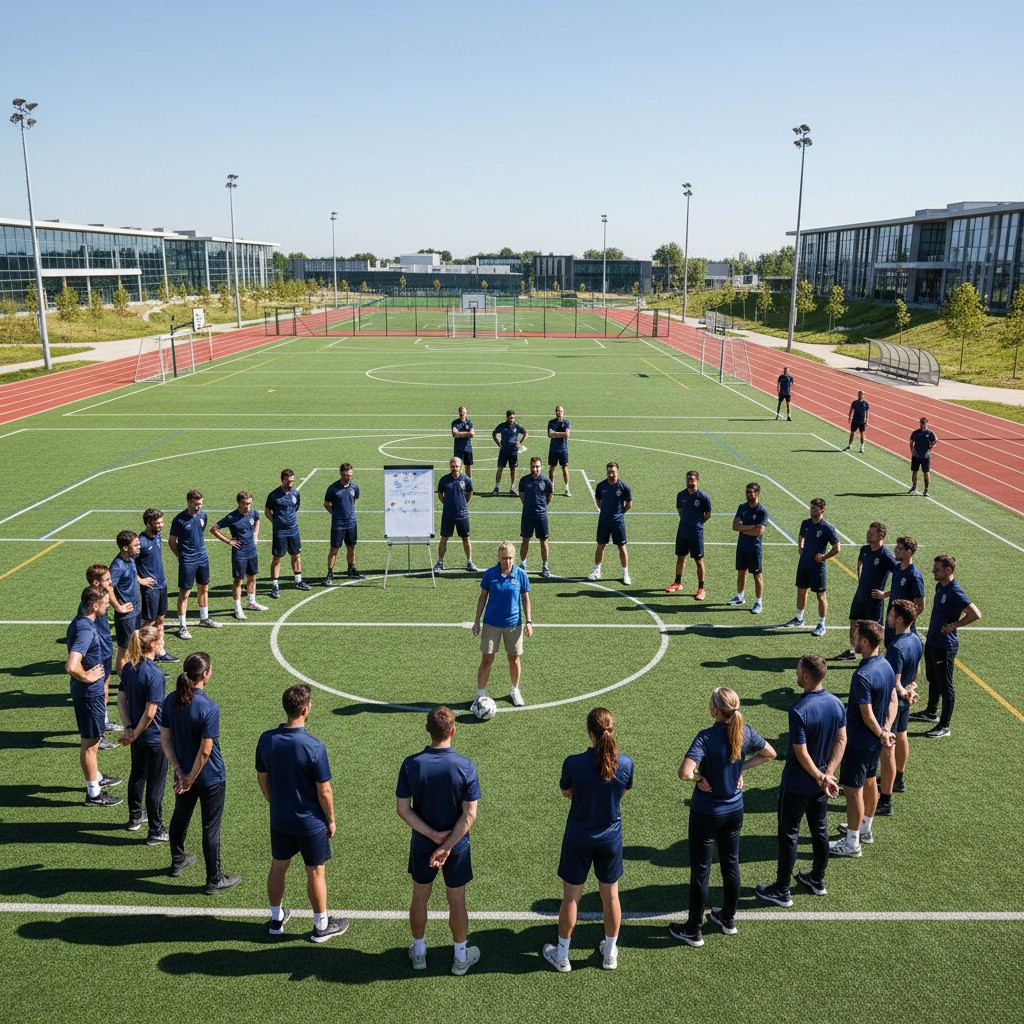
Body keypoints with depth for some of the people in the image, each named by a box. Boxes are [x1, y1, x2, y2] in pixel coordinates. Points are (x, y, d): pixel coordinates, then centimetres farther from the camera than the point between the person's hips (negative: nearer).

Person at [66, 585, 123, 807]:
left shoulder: (80, 623, 4)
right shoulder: (85, 630, -28)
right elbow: (71, 666, -39)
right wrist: (87, 677, -21)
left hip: (89, 692, 10)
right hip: (89, 693, -10)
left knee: (91, 740, 25)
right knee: (90, 743, 3)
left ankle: (96, 778, 43)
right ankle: (93, 794, 15)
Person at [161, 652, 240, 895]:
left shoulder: (170, 701, -9)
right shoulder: (209, 708, -27)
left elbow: (165, 739, -4)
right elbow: (205, 751, -25)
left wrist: (179, 771, -3)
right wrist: (190, 778, -13)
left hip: (183, 772, 6)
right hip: (209, 777, -6)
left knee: (180, 817, 27)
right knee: (211, 827, 8)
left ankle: (177, 862, 48)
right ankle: (214, 880, 22)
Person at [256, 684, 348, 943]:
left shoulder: (267, 739, -11)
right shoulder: (314, 746, -26)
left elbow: (262, 778, 2)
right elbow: (324, 790, -19)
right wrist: (331, 820, -3)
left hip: (279, 820, 5)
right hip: (311, 822, -4)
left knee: (278, 867, 22)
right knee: (315, 873, 13)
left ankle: (276, 919, 40)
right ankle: (321, 926, 28)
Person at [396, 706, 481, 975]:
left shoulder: (411, 764, -16)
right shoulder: (465, 766, -20)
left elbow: (403, 809, -13)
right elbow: (469, 814, -19)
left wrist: (433, 835, -13)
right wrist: (446, 846, -15)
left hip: (421, 845, 1)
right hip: (457, 847, -1)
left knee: (419, 898, 21)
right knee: (457, 902, 16)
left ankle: (419, 952, 38)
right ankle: (461, 957, 33)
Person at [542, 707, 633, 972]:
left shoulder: (574, 763, -23)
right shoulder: (626, 763, -17)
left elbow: (566, 792, -5)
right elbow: (621, 793, 1)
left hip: (578, 838, -2)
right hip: (611, 838, 2)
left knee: (571, 896, 14)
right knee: (610, 895, 20)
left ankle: (561, 956, 31)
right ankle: (610, 952, 37)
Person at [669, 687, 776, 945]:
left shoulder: (706, 737, -27)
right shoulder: (745, 733, -10)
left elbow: (685, 773, -38)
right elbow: (769, 753, 9)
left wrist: (700, 778, -17)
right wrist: (741, 768, 5)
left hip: (706, 814, -5)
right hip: (735, 810, 6)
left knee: (700, 870, 8)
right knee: (731, 864, 22)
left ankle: (693, 930, 21)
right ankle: (728, 918, 39)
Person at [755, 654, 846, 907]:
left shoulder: (799, 711, -28)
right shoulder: (837, 703, -5)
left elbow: (802, 754, -25)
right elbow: (841, 740, -1)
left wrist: (821, 777, -11)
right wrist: (828, 774, -4)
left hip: (796, 785, -7)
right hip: (819, 785, 7)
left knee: (788, 836, 7)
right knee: (820, 831, 22)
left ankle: (782, 891, 18)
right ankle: (817, 880, 39)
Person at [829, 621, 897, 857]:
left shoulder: (863, 675, -30)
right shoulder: (886, 666, -1)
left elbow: (867, 715, -24)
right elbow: (893, 700, 5)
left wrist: (881, 734, -9)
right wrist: (886, 729, -3)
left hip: (859, 742, -9)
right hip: (875, 742, 9)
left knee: (852, 789, 2)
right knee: (869, 781, 23)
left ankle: (852, 842, 12)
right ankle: (864, 828, 40)